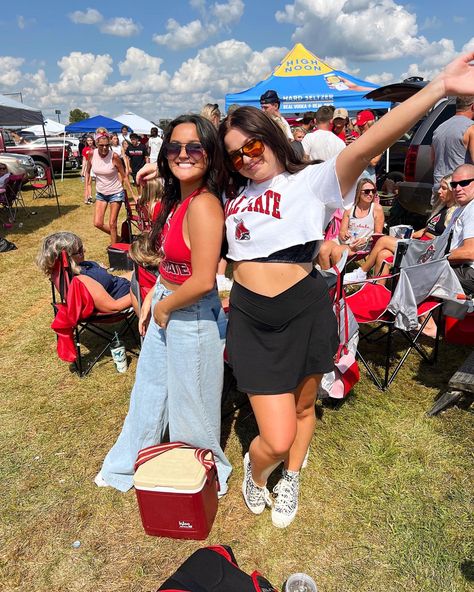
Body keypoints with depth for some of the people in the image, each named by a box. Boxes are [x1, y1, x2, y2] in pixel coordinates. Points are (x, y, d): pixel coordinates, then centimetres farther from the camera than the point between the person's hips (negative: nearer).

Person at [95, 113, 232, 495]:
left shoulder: (203, 204, -26)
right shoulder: (176, 199, 3)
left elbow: (203, 280, -29)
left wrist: (165, 307, -14)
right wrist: (151, 299, 8)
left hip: (192, 316, -9)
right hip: (166, 309, 9)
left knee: (189, 403, 14)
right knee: (150, 388, 26)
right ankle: (129, 464, 53)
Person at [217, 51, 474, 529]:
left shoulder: (311, 181, -5)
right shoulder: (232, 196, 9)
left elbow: (364, 147, -21)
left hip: (304, 314, -1)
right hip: (252, 321, 2)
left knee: (302, 408, 21)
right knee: (277, 440, 0)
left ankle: (290, 481, 52)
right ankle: (255, 471, 38)